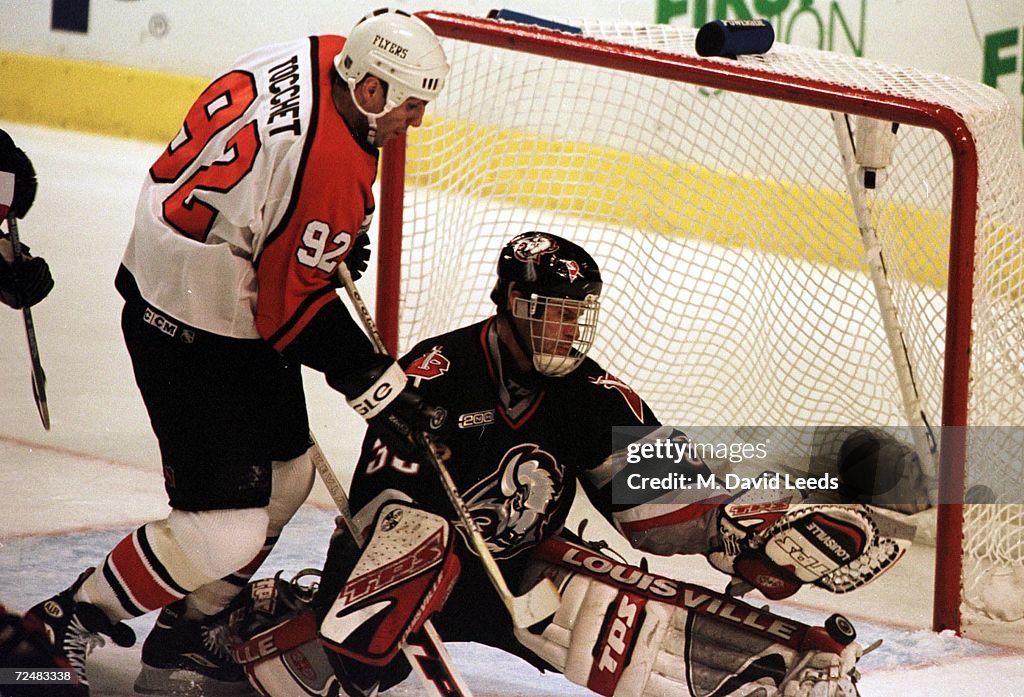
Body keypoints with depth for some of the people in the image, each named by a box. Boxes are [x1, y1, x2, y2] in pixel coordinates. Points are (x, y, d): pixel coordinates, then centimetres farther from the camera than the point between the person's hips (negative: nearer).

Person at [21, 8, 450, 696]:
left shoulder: (311, 56, -3)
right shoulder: (332, 168, -28)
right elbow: (294, 306, -21)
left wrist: (334, 237, 16)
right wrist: (379, 389, -15)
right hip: (195, 339, -10)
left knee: (286, 477, 19)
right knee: (227, 530, -9)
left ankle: (186, 639, 31)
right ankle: (54, 633, 4)